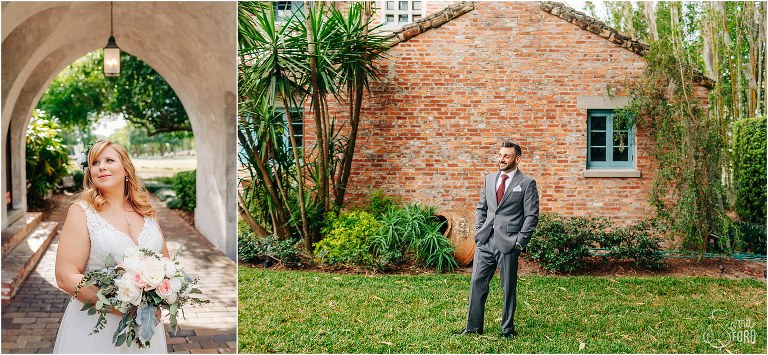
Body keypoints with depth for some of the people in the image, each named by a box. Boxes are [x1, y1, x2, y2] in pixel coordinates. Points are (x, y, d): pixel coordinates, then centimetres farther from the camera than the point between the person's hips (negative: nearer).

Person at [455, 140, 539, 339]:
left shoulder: (527, 184, -1)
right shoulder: (489, 179, 15)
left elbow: (532, 216, -3)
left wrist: (520, 241, -10)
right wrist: (479, 232, 7)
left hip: (508, 243, -5)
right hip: (485, 241, 5)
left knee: (508, 287, 4)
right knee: (477, 283, 6)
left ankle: (507, 329, 17)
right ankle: (473, 327, 15)